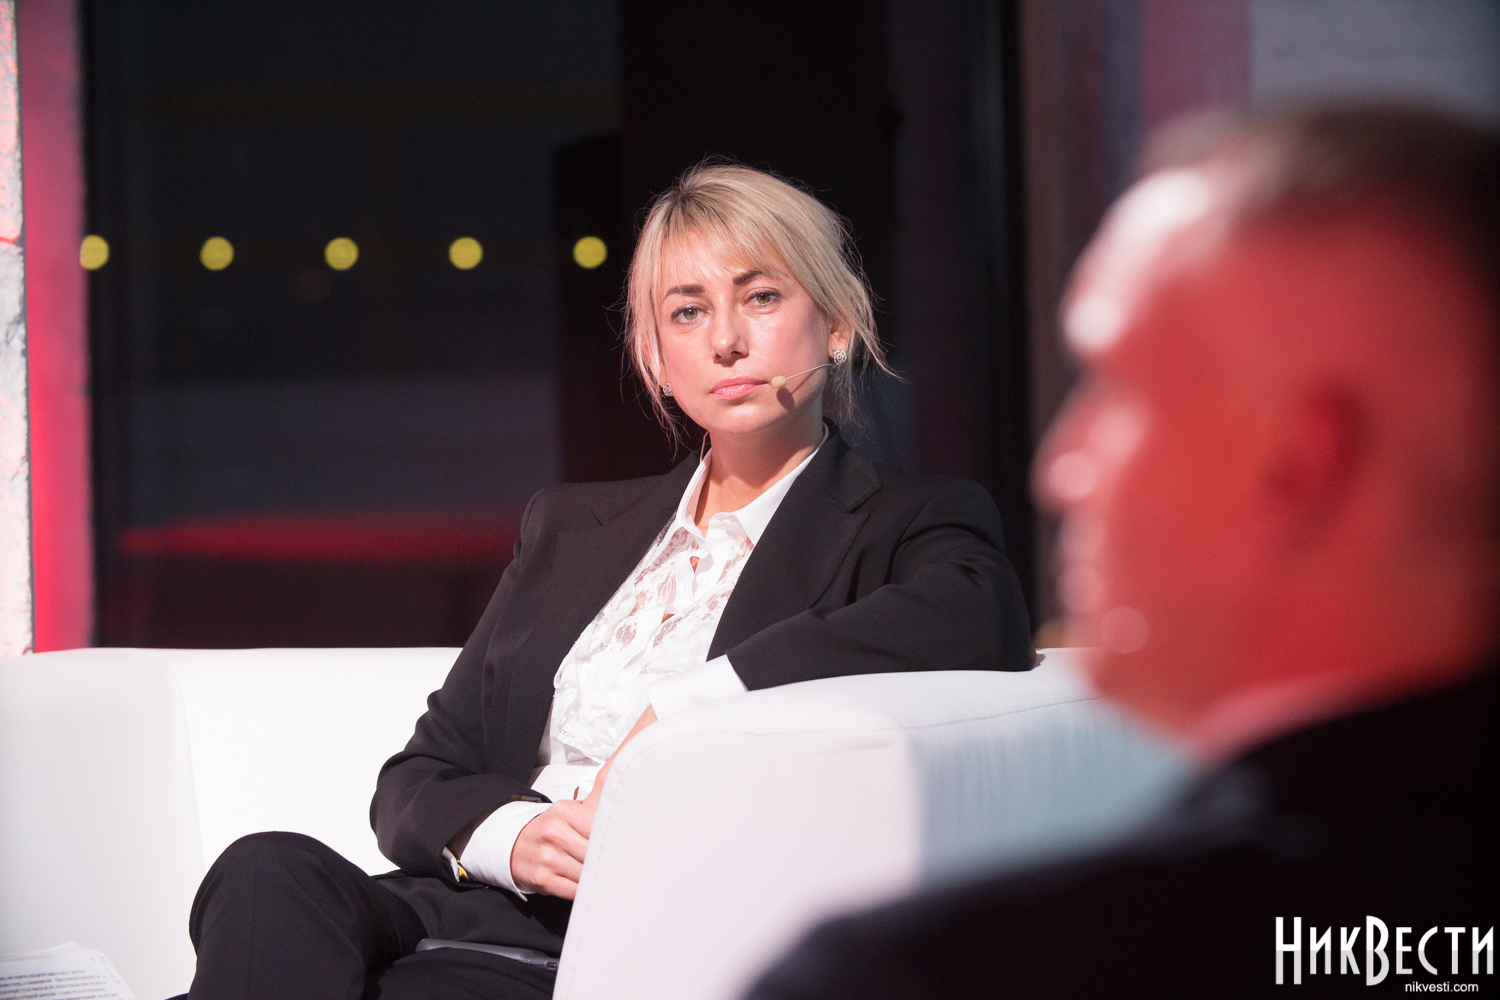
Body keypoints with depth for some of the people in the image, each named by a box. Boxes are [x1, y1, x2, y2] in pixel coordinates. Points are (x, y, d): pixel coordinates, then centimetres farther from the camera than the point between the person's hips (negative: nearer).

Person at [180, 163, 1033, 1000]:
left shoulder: (907, 524, 9)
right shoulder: (573, 526, 25)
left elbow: (980, 620, -18)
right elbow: (415, 780, 20)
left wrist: (677, 710, -17)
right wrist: (509, 835, -6)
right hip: (477, 918, 5)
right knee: (271, 874, -29)